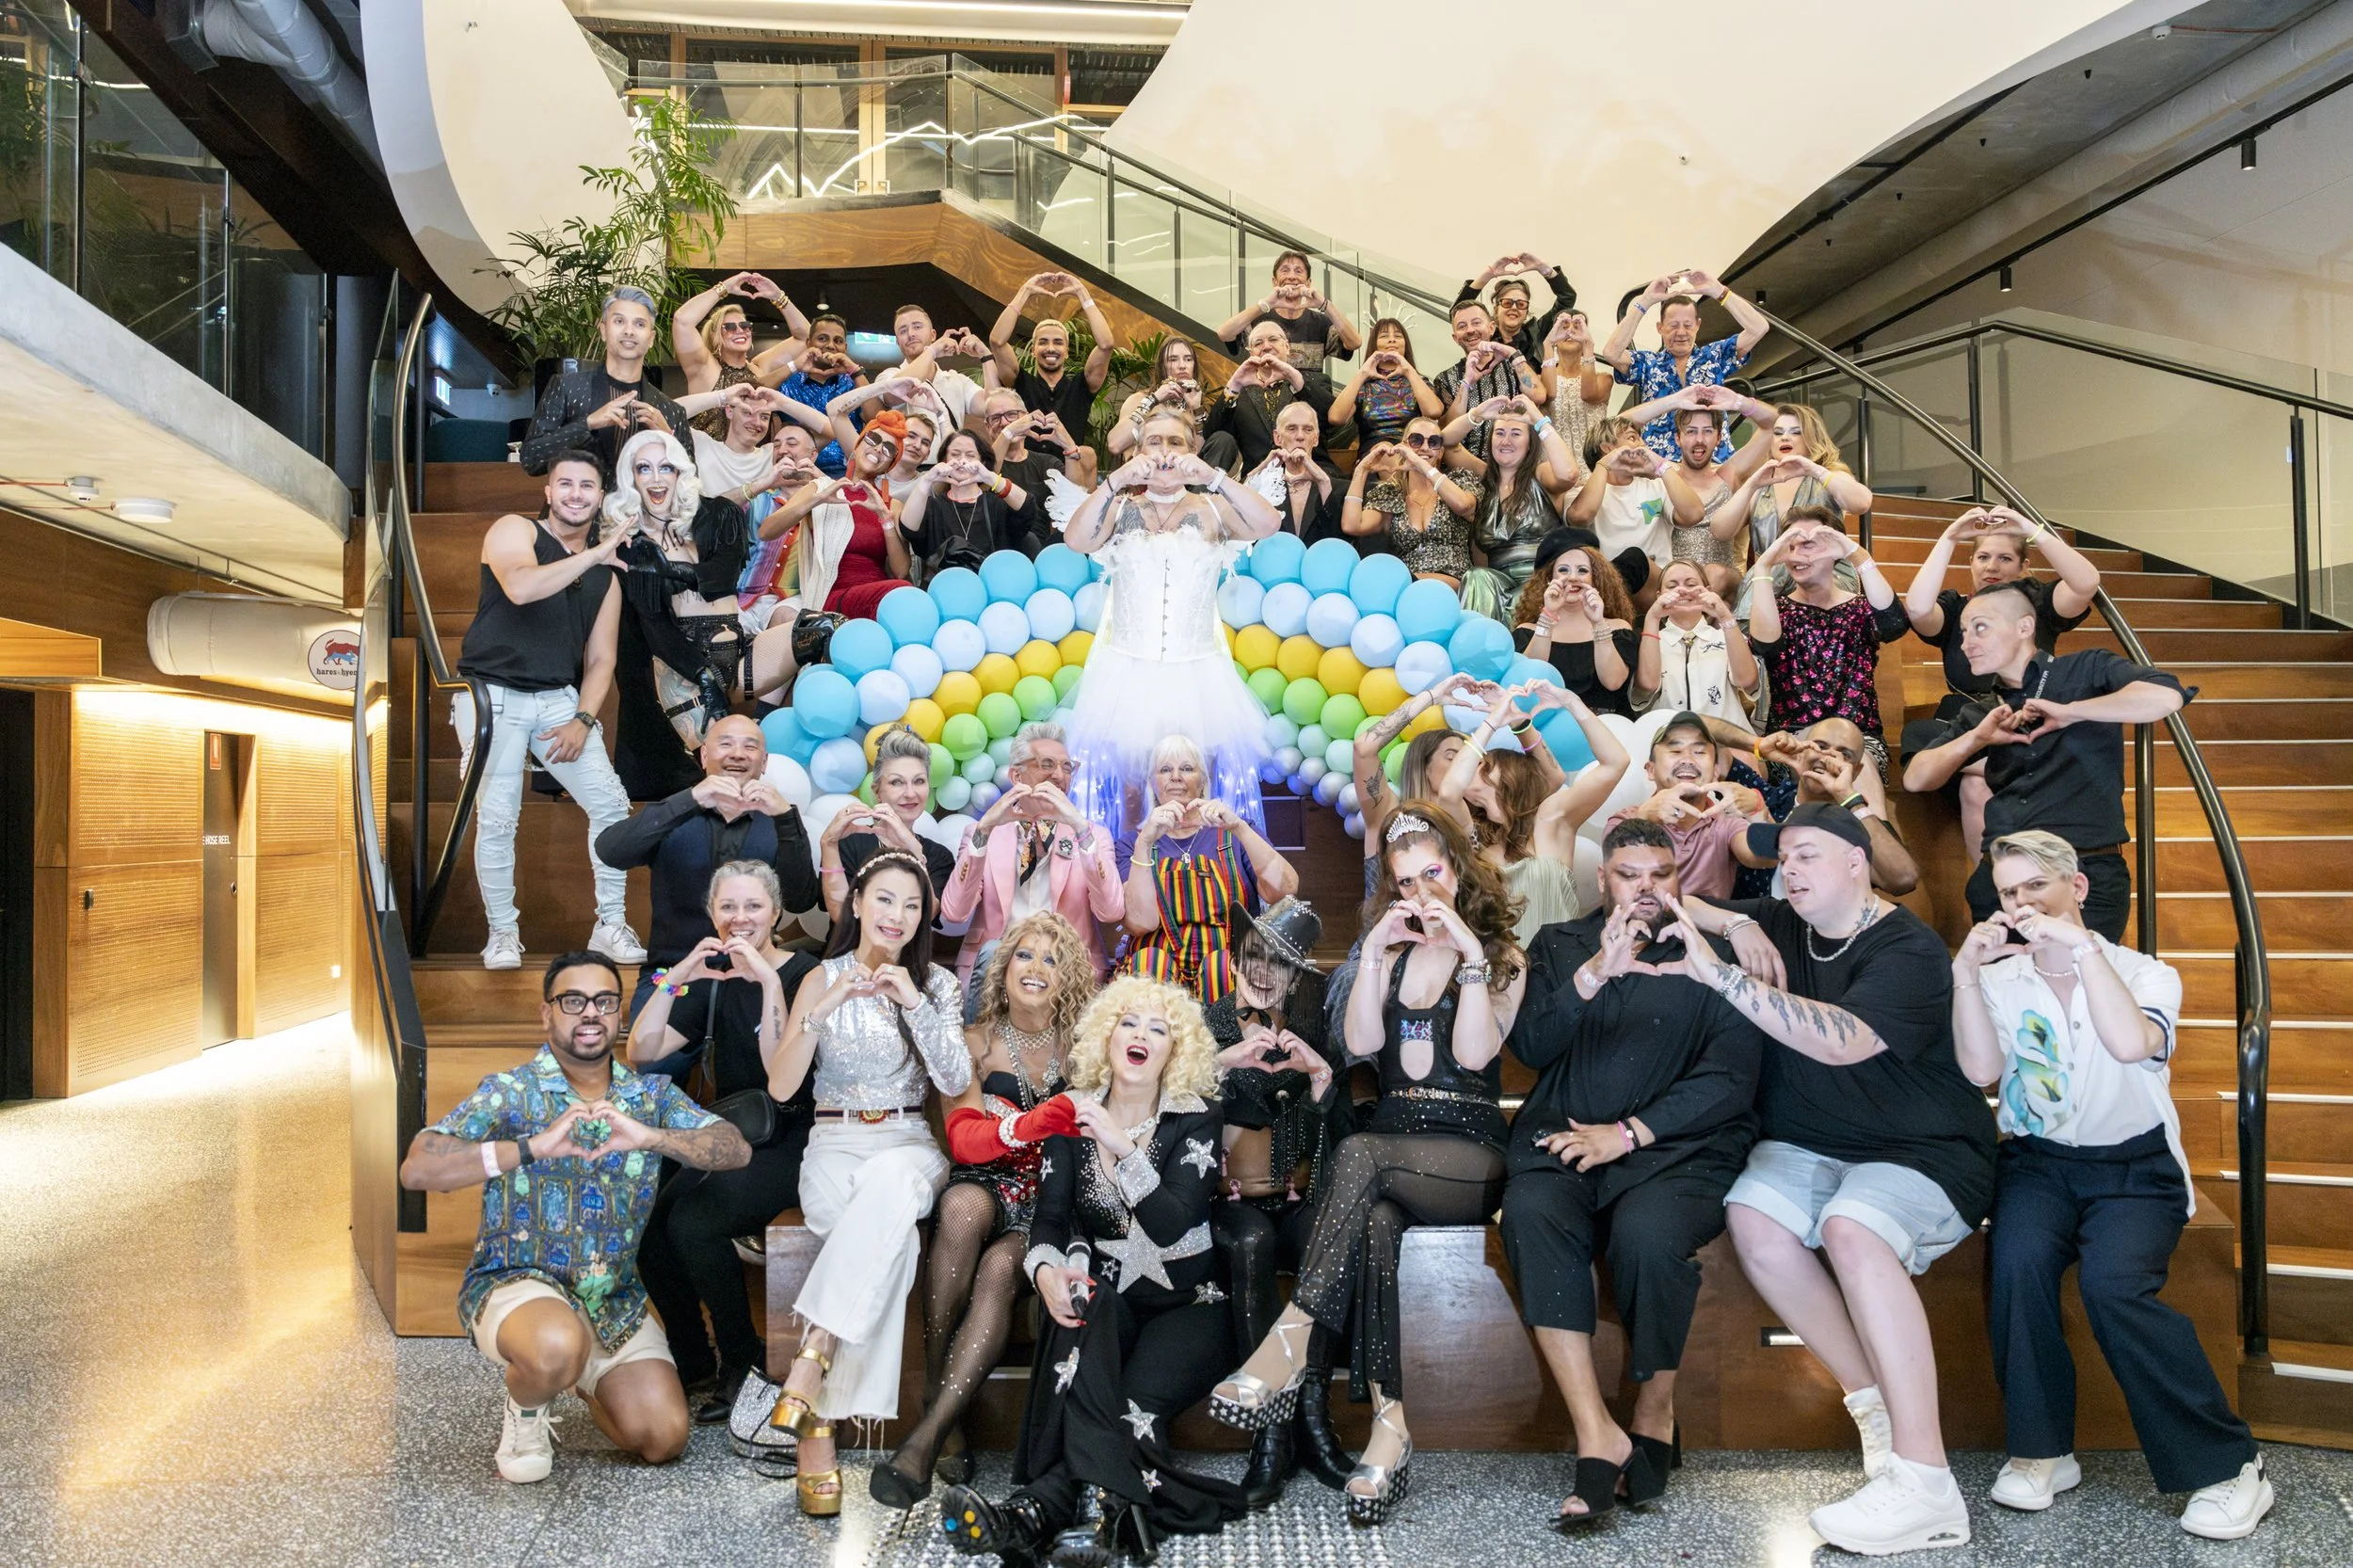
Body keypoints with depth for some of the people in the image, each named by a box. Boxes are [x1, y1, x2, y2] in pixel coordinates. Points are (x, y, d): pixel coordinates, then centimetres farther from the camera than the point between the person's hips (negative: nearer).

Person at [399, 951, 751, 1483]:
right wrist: (533, 1146, -31)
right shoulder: (510, 1093, -6)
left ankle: (588, 1384, 28)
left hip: (615, 1300, 4)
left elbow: (737, 1149, -9)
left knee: (664, 1439, -6)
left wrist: (650, 1137, -27)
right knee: (557, 1349, -38)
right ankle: (526, 1408, 1)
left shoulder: (652, 1095, 4)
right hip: (516, 1280, -4)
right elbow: (417, 1169, -19)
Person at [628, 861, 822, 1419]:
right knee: (648, 1220, -18)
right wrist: (674, 978, -12)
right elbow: (641, 1053, 0)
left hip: (789, 1145, -6)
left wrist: (770, 981, -26)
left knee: (693, 1223, -26)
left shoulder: (804, 975, -8)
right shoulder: (714, 979, 9)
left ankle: (742, 1361, -4)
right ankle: (693, 1364, 2)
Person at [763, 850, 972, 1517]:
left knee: (888, 1187, -39)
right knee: (894, 1234, -35)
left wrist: (915, 1002, -16)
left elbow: (956, 1083, -4)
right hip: (835, 1144, 0)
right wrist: (826, 1008, -15)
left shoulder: (937, 983, 9)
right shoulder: (822, 979, 7)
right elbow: (780, 1086, -2)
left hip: (909, 1144, 1)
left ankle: (811, 1362, -38)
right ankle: (821, 1421, -32)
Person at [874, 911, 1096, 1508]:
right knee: (961, 1205, -36)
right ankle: (938, 1402, -26)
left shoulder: (1081, 1044, 9)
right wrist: (1031, 1125, -25)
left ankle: (927, 1435, -28)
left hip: (1054, 1198, 0)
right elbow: (963, 1138, -6)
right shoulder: (978, 1041, 8)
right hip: (988, 1186, 0)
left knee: (1001, 1267, -33)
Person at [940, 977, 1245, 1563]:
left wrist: (1121, 1145, -30)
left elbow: (1170, 1225, -18)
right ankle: (1105, 1507, -44)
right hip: (1105, 1298, 1)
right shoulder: (1073, 1113, 3)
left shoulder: (1197, 1119, -5)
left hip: (1188, 1302, -1)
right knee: (1085, 1304, -34)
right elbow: (1050, 1216, -6)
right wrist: (1047, 1268, -28)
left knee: (1135, 1405, -30)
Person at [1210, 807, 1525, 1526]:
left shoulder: (1502, 960, 9)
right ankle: (1390, 1423, -35)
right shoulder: (1393, 954, 19)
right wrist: (1372, 955, -6)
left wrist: (1471, 954, -13)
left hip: (1468, 1152, -3)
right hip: (1392, 1143, 3)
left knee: (1359, 1154, -35)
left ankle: (1289, 1343, -39)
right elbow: (1361, 1043, 2)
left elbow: (1475, 1052, -9)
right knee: (1374, 1221, -33)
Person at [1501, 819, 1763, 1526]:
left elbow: (1730, 1077, -1)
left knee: (1648, 1231, -33)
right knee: (1531, 1212, -31)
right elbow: (1530, 1046, 3)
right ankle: (1597, 1435, -23)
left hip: (1679, 1148, -1)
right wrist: (1594, 974, -12)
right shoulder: (1558, 946, 17)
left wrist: (1627, 1134, -11)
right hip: (1565, 1142, 2)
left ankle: (1655, 1414, -5)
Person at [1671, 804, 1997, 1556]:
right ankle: (1876, 1402, -11)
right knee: (1751, 1213, -27)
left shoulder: (1909, 950, -12)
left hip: (1922, 1154, -5)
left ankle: (1925, 1484, -30)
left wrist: (1721, 974, -33)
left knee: (1852, 1227, -36)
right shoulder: (1783, 926, 8)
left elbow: (1844, 1041, -29)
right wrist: (1736, 924, -8)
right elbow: (1669, 905, 12)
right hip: (1806, 1148, 6)